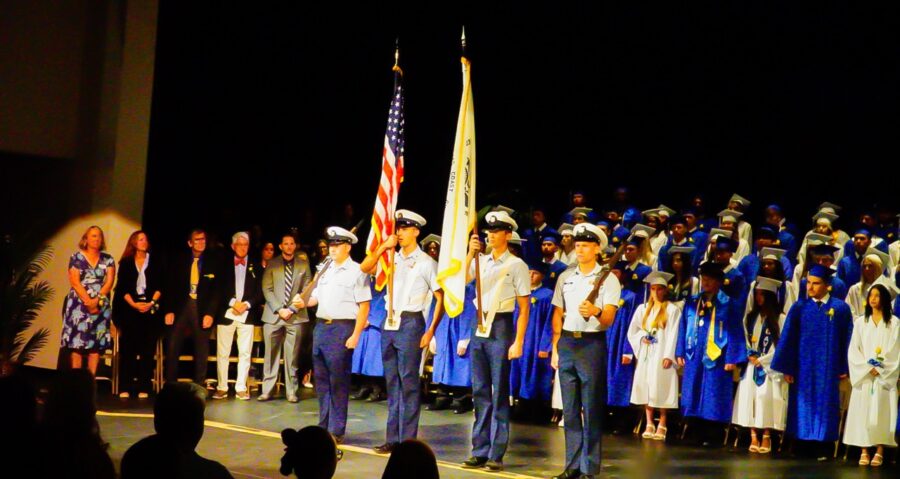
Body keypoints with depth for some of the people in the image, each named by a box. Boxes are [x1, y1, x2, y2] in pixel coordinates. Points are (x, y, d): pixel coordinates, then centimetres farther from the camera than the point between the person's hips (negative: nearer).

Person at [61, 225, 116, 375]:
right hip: (79, 305, -2)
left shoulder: (108, 259, 10)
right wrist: (88, 302, -14)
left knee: (96, 344, -2)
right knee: (77, 342, -8)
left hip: (101, 306, 2)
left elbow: (109, 282, 1)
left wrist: (97, 300, -13)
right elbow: (75, 282, -5)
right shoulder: (77, 258, 3)